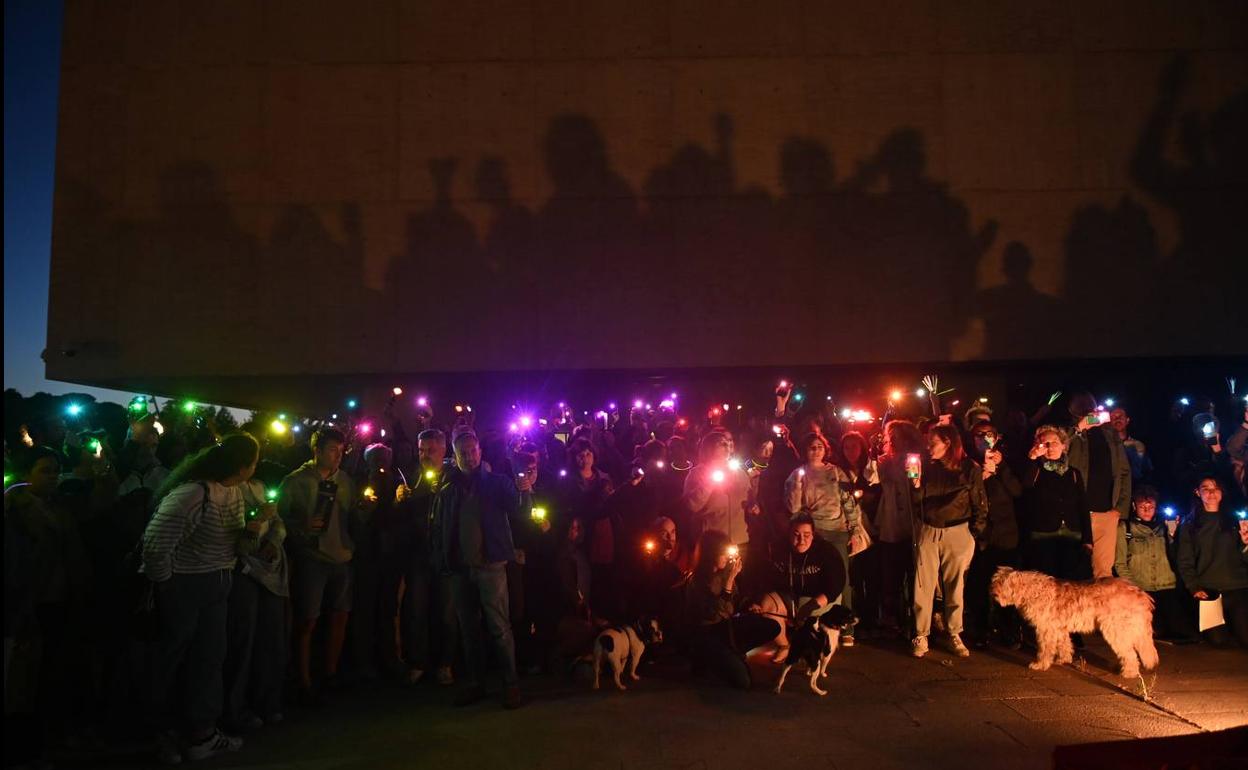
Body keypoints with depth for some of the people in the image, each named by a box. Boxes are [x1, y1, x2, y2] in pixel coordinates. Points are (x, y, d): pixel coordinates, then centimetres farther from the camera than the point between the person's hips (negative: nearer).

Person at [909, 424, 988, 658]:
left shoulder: (970, 468, -3)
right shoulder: (926, 467, 5)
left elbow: (980, 506, -1)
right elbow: (917, 505, 8)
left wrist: (974, 534, -5)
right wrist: (916, 485, -10)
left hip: (958, 533, -2)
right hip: (928, 532, 2)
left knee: (955, 586, 8)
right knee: (923, 586, 1)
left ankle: (954, 635, 21)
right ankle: (921, 636, 8)